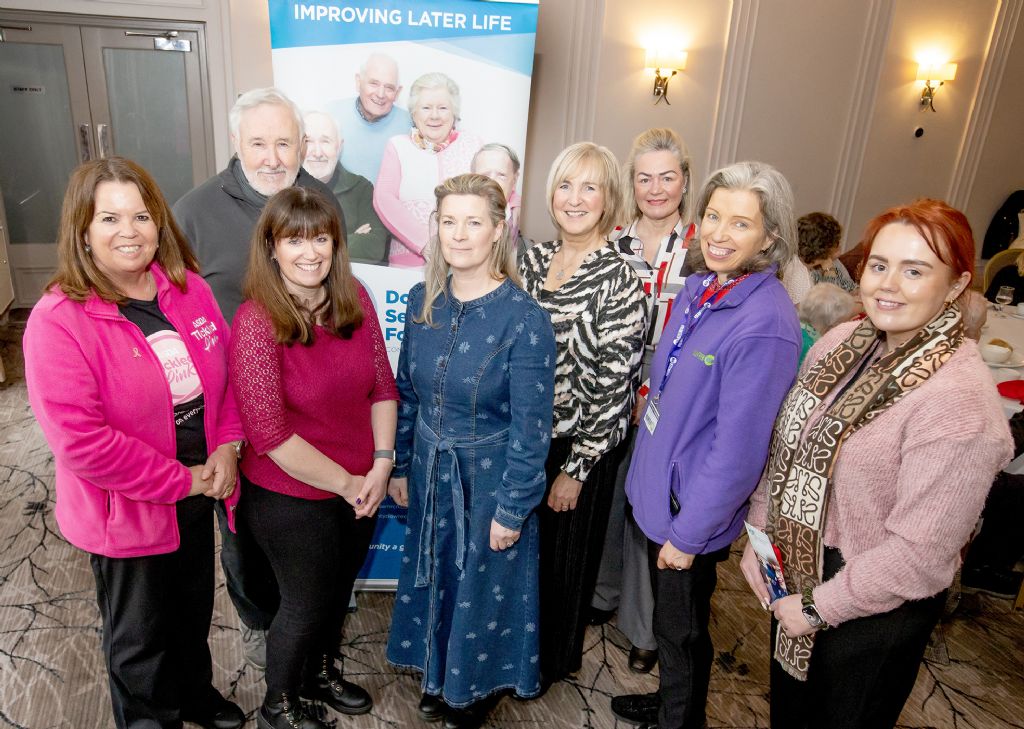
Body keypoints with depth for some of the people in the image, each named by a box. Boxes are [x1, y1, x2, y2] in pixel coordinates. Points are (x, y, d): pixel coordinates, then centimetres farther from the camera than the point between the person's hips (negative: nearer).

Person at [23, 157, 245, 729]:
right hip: (127, 511, -5)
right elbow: (80, 440, -25)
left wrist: (228, 446, -11)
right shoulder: (58, 321, -21)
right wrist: (181, 480, -20)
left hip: (198, 493, 6)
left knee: (195, 609, 28)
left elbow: (227, 369, 3)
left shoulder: (189, 289, -5)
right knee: (140, 638, 19)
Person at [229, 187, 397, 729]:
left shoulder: (355, 299, -6)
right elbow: (269, 433, -23)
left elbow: (383, 385, 0)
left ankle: (320, 671, 55)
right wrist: (346, 483, -17)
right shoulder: (256, 322, -22)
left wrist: (381, 464, -9)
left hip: (361, 487, 5)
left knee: (339, 589, 25)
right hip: (290, 498, -5)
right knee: (307, 602, 15)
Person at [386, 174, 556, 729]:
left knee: (484, 584, 16)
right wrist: (400, 467, 9)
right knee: (433, 573, 23)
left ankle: (482, 684, 46)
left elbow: (530, 427, -17)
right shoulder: (422, 301, -4)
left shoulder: (524, 318, -21)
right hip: (430, 473, 5)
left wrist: (512, 509, -14)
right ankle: (439, 672, 51)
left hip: (490, 477, -5)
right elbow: (406, 392, 6)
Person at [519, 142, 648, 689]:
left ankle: (553, 661, 43)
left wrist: (575, 469, -14)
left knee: (564, 553, 15)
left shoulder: (619, 280, -17)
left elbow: (612, 386, -17)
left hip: (580, 445, -5)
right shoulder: (533, 259, 1)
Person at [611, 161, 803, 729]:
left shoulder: (764, 325, -26)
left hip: (695, 512, -8)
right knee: (666, 614, 28)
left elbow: (738, 448, -24)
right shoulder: (699, 287, -1)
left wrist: (689, 534, -16)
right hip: (660, 488, 8)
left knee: (681, 629, 16)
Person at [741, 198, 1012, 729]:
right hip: (793, 573, 6)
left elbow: (918, 550, -25)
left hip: (874, 610, -5)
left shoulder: (959, 402, -27)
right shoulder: (841, 342, -5)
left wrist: (818, 607, -16)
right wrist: (759, 535, 0)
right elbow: (785, 446, 2)